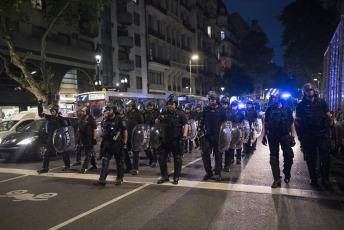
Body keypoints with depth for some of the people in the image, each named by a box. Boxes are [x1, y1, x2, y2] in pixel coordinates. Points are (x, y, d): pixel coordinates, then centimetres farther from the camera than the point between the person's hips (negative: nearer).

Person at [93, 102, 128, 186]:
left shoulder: (120, 120, -10)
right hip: (108, 144, 5)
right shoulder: (105, 120, 7)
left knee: (119, 162, 6)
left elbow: (125, 132, -8)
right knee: (104, 161, 1)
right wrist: (103, 141, 15)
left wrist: (125, 143, -11)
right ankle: (102, 180, 4)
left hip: (118, 144, -5)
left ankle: (119, 179, 22)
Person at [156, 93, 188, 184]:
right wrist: (159, 118, -9)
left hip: (176, 141, -4)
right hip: (165, 140, 4)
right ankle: (164, 176, 20)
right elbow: (157, 122, 14)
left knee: (177, 159, 5)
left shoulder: (180, 114, -3)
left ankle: (176, 177, 19)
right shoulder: (164, 113, 8)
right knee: (161, 157, 5)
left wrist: (184, 136, -17)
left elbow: (185, 125, -5)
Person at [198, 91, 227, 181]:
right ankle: (208, 172, 13)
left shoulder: (221, 110, 4)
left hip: (218, 136, -2)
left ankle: (218, 174, 16)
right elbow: (202, 120, 13)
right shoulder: (206, 109, 9)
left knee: (218, 155, 5)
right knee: (205, 154, -3)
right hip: (208, 135, 2)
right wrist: (199, 129, 1)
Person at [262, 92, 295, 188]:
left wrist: (292, 137, -1)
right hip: (272, 136, 1)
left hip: (285, 135, -1)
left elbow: (291, 123, 5)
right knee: (274, 158, 3)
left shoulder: (287, 108, 3)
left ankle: (287, 174, 25)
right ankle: (277, 179, 12)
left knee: (289, 156, -2)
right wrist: (264, 136, 3)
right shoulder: (269, 109, 6)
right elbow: (265, 124, 8)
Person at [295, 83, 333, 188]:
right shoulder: (301, 105, 5)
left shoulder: (321, 102, 6)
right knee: (310, 158, 6)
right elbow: (298, 121, 6)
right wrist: (300, 135, 2)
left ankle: (325, 179, 10)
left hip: (322, 133, 0)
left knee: (325, 156, -2)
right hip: (308, 136, 0)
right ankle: (313, 179, 19)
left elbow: (328, 117, 9)